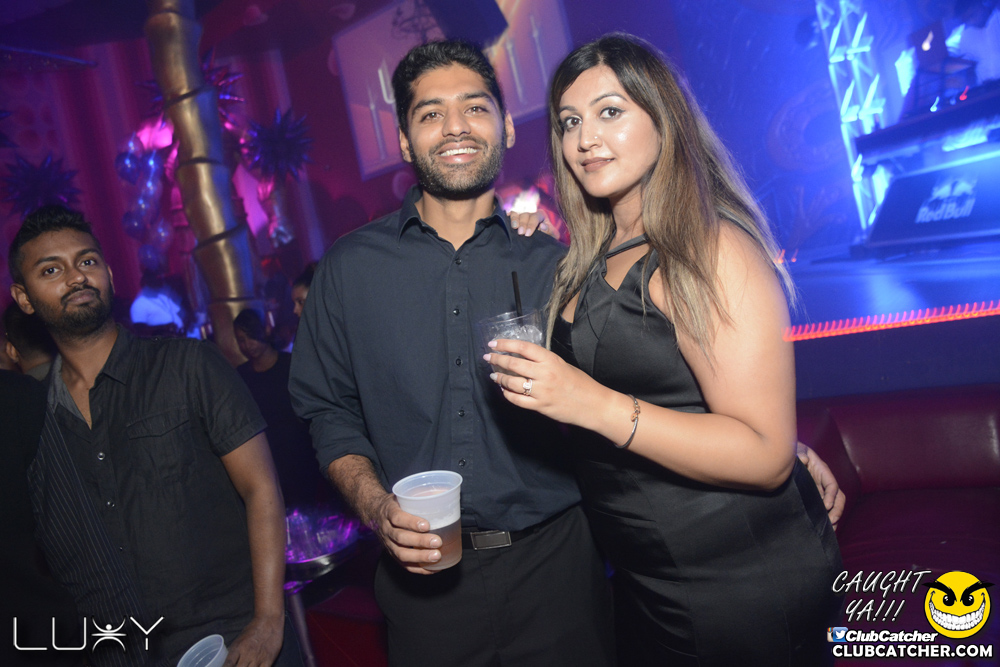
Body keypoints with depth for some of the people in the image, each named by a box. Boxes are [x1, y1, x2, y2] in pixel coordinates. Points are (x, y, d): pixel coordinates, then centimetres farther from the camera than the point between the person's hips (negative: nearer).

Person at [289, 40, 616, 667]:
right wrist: (377, 507, -9)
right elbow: (330, 410, 5)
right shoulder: (349, 268, 1)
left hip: (553, 560, 0)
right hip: (425, 567, 1)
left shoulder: (556, 264, -1)